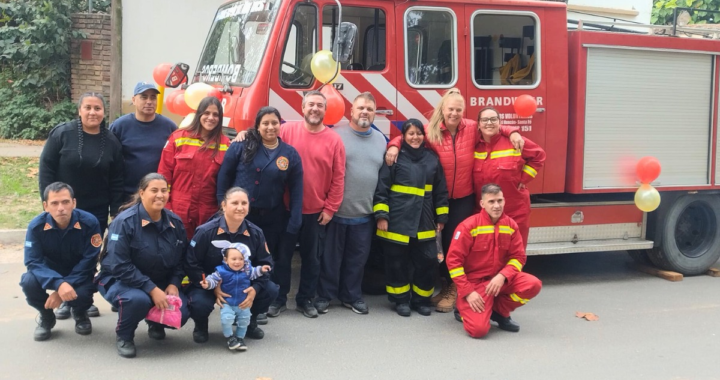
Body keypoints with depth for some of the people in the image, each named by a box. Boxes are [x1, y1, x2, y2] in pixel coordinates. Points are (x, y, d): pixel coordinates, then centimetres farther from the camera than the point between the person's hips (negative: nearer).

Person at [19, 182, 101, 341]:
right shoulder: (36, 226, -20)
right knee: (29, 282, -31)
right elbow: (33, 262, -23)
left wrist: (64, 288, -29)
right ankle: (46, 316, 3)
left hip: (79, 275, -1)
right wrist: (58, 284, -42)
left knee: (81, 294, -34)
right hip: (50, 273, 1)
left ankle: (80, 314, 8)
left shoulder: (89, 222, -23)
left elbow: (88, 260, -20)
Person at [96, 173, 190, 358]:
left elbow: (180, 260, 7)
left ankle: (156, 322, 19)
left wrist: (174, 284, -12)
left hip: (161, 283, 5)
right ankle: (124, 336, -4)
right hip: (121, 280, -5)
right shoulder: (124, 221, -19)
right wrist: (151, 289, -29)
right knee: (138, 299, -38)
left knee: (181, 313, -19)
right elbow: (119, 266, -24)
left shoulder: (175, 222, -2)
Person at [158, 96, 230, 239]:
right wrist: (164, 205, -2)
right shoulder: (178, 138, 0)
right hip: (177, 211, -1)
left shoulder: (225, 145, 2)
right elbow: (164, 173, 1)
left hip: (208, 214, 1)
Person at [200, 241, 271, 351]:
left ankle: (240, 338, 33)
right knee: (226, 318, -24)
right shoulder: (222, 271, -18)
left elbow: (253, 273, 14)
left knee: (244, 321, 11)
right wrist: (207, 283, -39)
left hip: (243, 304, 4)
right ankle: (230, 338, -2)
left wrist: (261, 270, 2)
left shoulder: (247, 270, -5)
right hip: (227, 303, -4)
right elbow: (213, 278, -20)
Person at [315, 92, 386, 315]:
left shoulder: (381, 140, 9)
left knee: (357, 258, 13)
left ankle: (352, 296, 27)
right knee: (330, 257, 7)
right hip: (336, 210, -4)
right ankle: (324, 295, 20)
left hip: (365, 214, 4)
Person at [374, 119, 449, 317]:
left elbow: (440, 191, 13)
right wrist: (381, 215, -10)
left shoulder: (432, 159, 8)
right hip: (397, 222, -3)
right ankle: (401, 299, 20)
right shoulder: (394, 158, -3)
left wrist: (441, 217, 11)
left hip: (424, 223, 3)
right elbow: (381, 188, -5)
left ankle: (421, 299, 19)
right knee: (397, 262, 5)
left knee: (427, 261, 3)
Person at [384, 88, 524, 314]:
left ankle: (454, 289, 14)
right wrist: (394, 146, -23)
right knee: (445, 240, 11)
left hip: (464, 198, 0)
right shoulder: (430, 131, -8)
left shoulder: (472, 129, -6)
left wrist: (512, 133, -11)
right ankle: (445, 285, 25)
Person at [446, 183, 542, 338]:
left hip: (499, 279, 5)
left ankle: (499, 311, 4)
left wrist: (502, 276, -18)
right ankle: (463, 307, 13)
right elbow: (453, 260, -14)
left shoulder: (510, 225, -1)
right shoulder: (469, 226, -15)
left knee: (533, 284, -20)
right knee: (478, 329, -24)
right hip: (474, 281, -5)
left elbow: (518, 256, 2)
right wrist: (468, 292, -19)